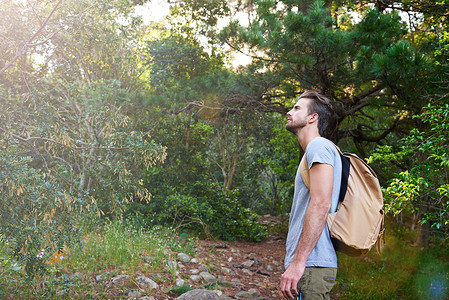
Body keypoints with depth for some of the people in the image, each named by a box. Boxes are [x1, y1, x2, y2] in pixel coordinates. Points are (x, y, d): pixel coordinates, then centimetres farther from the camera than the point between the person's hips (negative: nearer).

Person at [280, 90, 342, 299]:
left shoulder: (319, 146, -9)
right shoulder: (313, 151, 22)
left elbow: (320, 205, -21)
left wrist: (298, 262, -24)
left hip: (311, 266, -10)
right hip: (307, 265, 10)